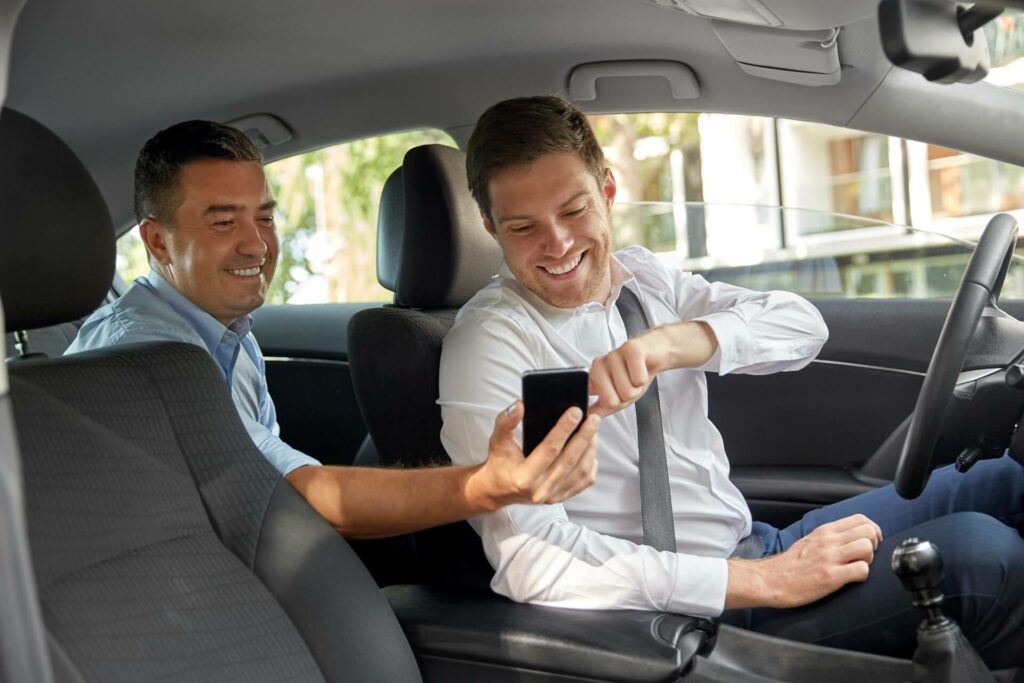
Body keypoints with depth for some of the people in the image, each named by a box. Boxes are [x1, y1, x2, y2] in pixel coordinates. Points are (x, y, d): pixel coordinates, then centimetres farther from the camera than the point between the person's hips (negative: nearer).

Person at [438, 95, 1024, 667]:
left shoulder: (642, 276, 6)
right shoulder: (489, 344, -15)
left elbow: (803, 324, -7)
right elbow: (531, 561, -23)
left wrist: (669, 342, -29)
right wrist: (766, 581, -25)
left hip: (754, 544, 8)